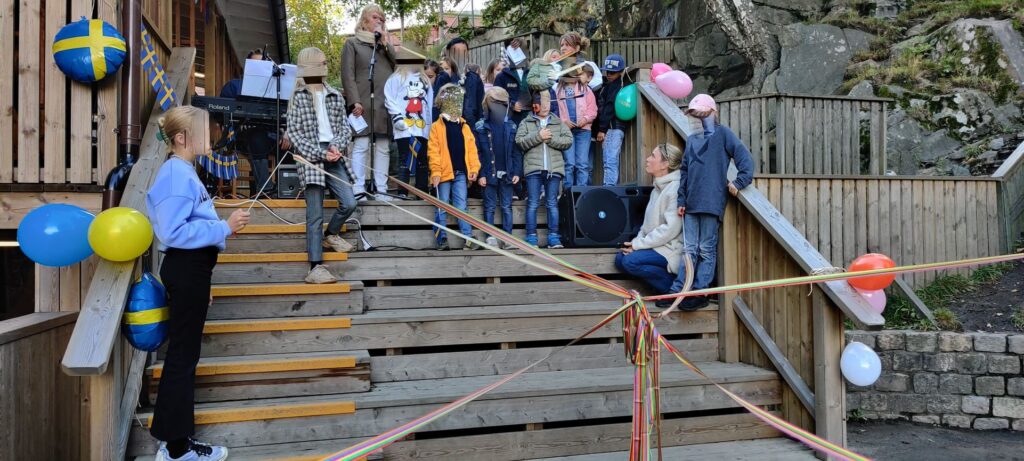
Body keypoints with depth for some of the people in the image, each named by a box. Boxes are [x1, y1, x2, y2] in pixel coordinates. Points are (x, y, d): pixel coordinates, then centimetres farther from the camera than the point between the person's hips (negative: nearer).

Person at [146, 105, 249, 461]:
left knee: (182, 354, 16)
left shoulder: (183, 172, 14)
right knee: (183, 356, -1)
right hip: (186, 271, -10)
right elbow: (173, 232, -25)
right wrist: (225, 227, -22)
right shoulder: (177, 174, -17)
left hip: (190, 270, 10)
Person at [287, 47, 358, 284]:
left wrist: (337, 146, -10)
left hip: (333, 156, 4)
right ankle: (316, 267, -5)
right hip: (310, 156, -4)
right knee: (315, 214, -6)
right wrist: (320, 153, -11)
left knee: (349, 203, -4)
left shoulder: (335, 96, 14)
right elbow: (294, 132, -2)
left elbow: (345, 127, 11)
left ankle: (330, 234, 28)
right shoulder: (297, 97, 3)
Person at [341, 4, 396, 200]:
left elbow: (396, 68, 12)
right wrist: (354, 101, -12)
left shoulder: (385, 44, 23)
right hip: (363, 103, -5)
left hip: (384, 104, 5)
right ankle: (358, 189, -9)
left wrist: (386, 45, 4)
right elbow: (348, 75, 0)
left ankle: (381, 189, 4)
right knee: (361, 145, -9)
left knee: (383, 148, 2)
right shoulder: (352, 43, 9)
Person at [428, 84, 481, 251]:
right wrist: (435, 171, -13)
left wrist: (474, 168, 0)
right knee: (442, 207, 4)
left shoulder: (465, 127, 13)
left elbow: (471, 149, 10)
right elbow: (433, 151, -6)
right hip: (444, 174, -3)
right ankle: (442, 238, 8)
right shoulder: (436, 127, 0)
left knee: (461, 207, 3)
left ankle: (468, 238, 0)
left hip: (461, 174, 3)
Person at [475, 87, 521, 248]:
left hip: (506, 174, 2)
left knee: (506, 206, 6)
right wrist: (480, 174, -9)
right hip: (489, 174, -2)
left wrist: (517, 172, -3)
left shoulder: (511, 127, 6)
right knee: (490, 207, 4)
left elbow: (516, 152, 5)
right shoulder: (481, 127, 0)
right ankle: (490, 236, 8)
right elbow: (477, 153, -2)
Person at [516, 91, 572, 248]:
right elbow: (520, 141, -2)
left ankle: (553, 237, 7)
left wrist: (551, 139, -7)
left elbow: (568, 140, 4)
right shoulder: (526, 123, 12)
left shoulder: (558, 123, 16)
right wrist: (538, 136, -10)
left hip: (554, 168, 2)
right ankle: (531, 238, 1)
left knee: (552, 204, 4)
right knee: (532, 204, -2)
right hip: (533, 168, -2)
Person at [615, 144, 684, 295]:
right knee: (620, 259, 2)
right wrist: (637, 241, 0)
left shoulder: (676, 188, -17)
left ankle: (673, 286, -9)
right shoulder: (658, 188, 14)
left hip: (671, 248, -10)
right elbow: (648, 223, 19)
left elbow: (671, 228, -23)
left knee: (630, 261, -23)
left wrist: (638, 244, -17)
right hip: (656, 246, 10)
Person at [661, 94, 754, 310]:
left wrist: (739, 183, -14)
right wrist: (681, 200, 11)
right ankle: (678, 290, 9)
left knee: (706, 250, -1)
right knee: (690, 249, 7)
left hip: (711, 202, -6)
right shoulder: (692, 139, 19)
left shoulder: (723, 134, 1)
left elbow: (744, 157, -7)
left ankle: (699, 293, 3)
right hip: (692, 203, 6)